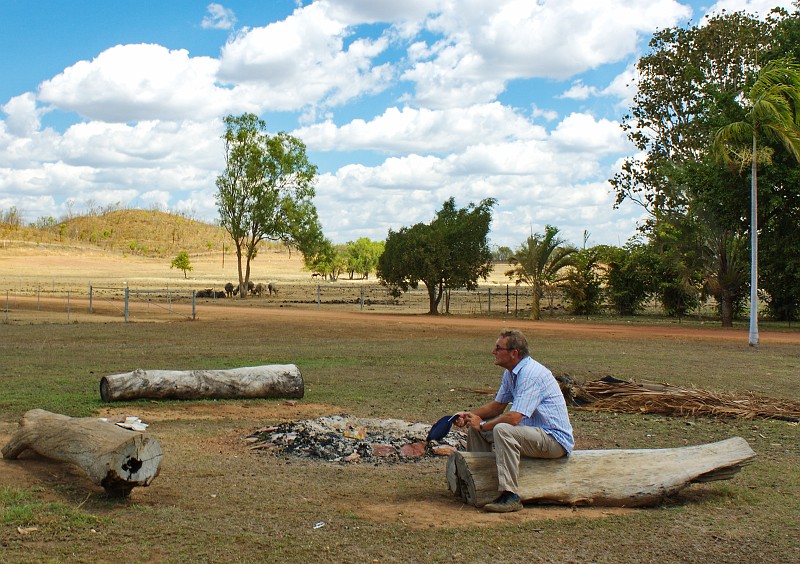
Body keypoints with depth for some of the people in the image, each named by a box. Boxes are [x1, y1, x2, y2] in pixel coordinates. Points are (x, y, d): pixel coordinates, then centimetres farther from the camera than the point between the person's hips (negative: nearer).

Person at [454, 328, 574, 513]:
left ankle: (510, 496, -32)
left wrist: (483, 425, -15)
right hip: (532, 430, 10)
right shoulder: (511, 372, 8)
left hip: (556, 440, -10)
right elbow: (498, 406, 19)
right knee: (475, 427, 10)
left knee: (502, 430, -34)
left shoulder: (531, 374, -24)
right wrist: (469, 415, 3)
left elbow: (514, 418, -30)